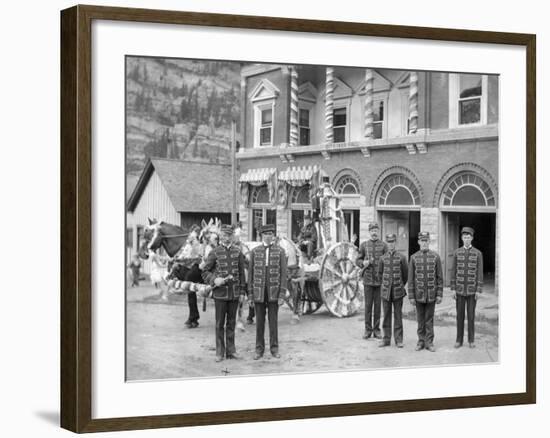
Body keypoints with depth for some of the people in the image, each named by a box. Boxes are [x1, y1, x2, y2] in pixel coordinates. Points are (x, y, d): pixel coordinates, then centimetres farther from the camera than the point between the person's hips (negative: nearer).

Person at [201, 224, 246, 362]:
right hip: (220, 292, -2)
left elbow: (241, 272, 9)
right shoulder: (214, 252, -2)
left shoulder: (237, 252, 6)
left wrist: (242, 291, 5)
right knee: (220, 323, 3)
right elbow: (205, 272, 0)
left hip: (234, 292, 2)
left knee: (231, 322, 8)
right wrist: (214, 279, -18)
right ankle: (220, 352, 10)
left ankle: (231, 350, 17)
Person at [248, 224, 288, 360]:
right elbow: (251, 273, 6)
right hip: (259, 291, 1)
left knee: (273, 320, 3)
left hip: (273, 291, -1)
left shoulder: (280, 251, 2)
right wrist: (250, 293, 1)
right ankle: (259, 349, 11)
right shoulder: (255, 251, 5)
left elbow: (283, 272, -1)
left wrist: (282, 292, -8)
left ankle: (274, 348, 11)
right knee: (259, 321, 4)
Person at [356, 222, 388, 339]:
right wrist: (363, 263, -12)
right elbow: (357, 261, 10)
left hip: (380, 280, 0)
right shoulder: (363, 245, 6)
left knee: (378, 305, 4)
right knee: (368, 305, 2)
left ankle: (376, 330, 12)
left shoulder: (383, 245, 3)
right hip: (368, 279, 0)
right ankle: (368, 330, 9)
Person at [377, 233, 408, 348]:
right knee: (386, 316, 5)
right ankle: (386, 339, 11)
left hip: (398, 292, -2)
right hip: (386, 291, 2)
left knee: (398, 316, 2)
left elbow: (405, 274, 8)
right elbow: (380, 274, 16)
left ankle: (398, 340, 6)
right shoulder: (383, 258, 4)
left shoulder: (401, 257, -2)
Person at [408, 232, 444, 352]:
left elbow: (440, 277, 1)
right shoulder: (414, 257, 1)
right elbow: (410, 279, 1)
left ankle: (429, 342, 9)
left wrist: (439, 294, -4)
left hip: (431, 294, 0)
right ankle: (421, 341, 16)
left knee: (429, 319, 4)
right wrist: (411, 296, -3)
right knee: (420, 319, 7)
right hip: (419, 294, 1)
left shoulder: (435, 257, 0)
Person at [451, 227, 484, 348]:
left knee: (471, 315, 3)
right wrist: (453, 289, -2)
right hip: (460, 289, 1)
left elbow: (480, 273, -4)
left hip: (472, 289, -1)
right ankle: (459, 340, 13)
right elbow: (453, 272, 3)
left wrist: (479, 290, -9)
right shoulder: (457, 253, 2)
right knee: (460, 315, 5)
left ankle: (471, 340, 14)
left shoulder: (478, 253, -3)